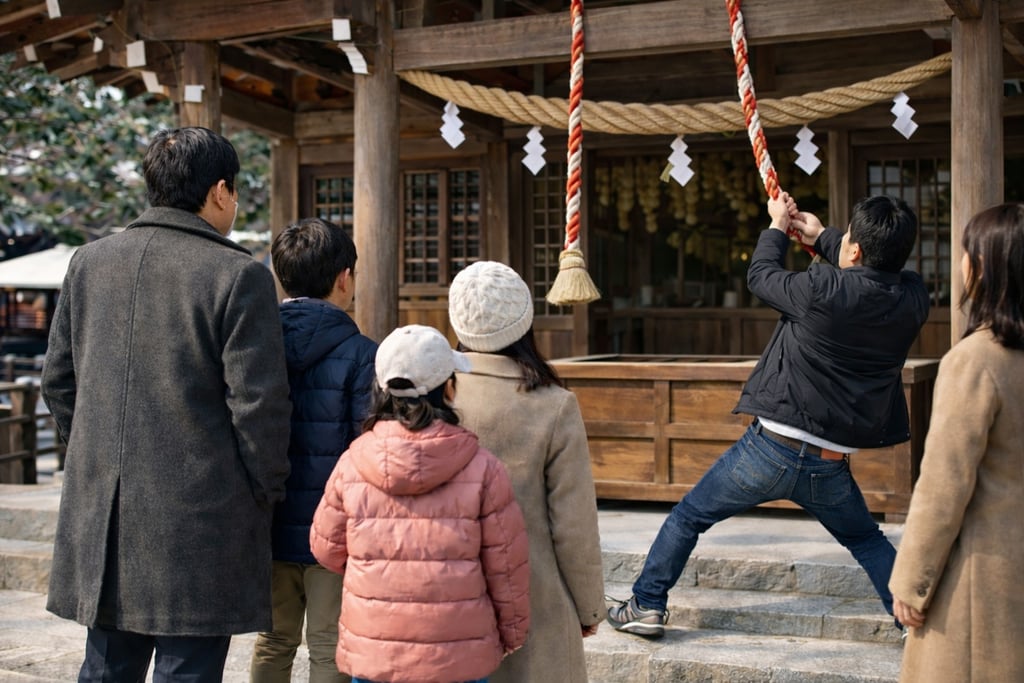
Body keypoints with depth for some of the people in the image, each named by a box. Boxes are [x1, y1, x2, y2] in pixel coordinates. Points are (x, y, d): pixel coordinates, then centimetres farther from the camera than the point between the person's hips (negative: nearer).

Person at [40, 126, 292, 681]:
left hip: (99, 511, 6)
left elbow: (58, 382, 12)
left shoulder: (89, 262, 7)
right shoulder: (239, 276, -11)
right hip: (200, 517, -5)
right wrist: (266, 492, 1)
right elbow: (257, 404, -12)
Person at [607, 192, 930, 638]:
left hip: (771, 449, -4)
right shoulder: (912, 300, -3)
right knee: (867, 541, 27)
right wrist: (821, 237, 29)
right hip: (831, 468, 4)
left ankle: (646, 606, 19)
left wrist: (777, 226, 19)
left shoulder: (823, 291, -17)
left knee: (688, 517, 15)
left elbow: (761, 276, 2)